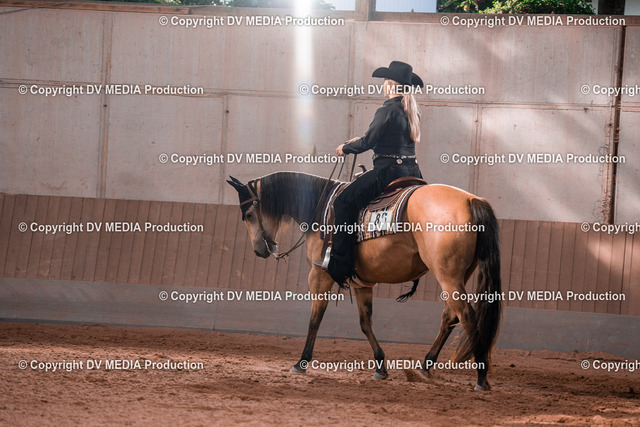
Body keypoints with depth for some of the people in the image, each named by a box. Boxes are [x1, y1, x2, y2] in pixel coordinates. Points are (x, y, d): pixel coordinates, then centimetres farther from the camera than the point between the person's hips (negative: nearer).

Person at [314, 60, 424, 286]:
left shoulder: (388, 110, -13)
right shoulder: (411, 110, 13)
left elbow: (369, 142, -13)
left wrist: (345, 148, 4)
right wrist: (361, 140, 26)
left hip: (389, 169, -9)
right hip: (412, 171, 9)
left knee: (345, 201, -7)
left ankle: (340, 264, -13)